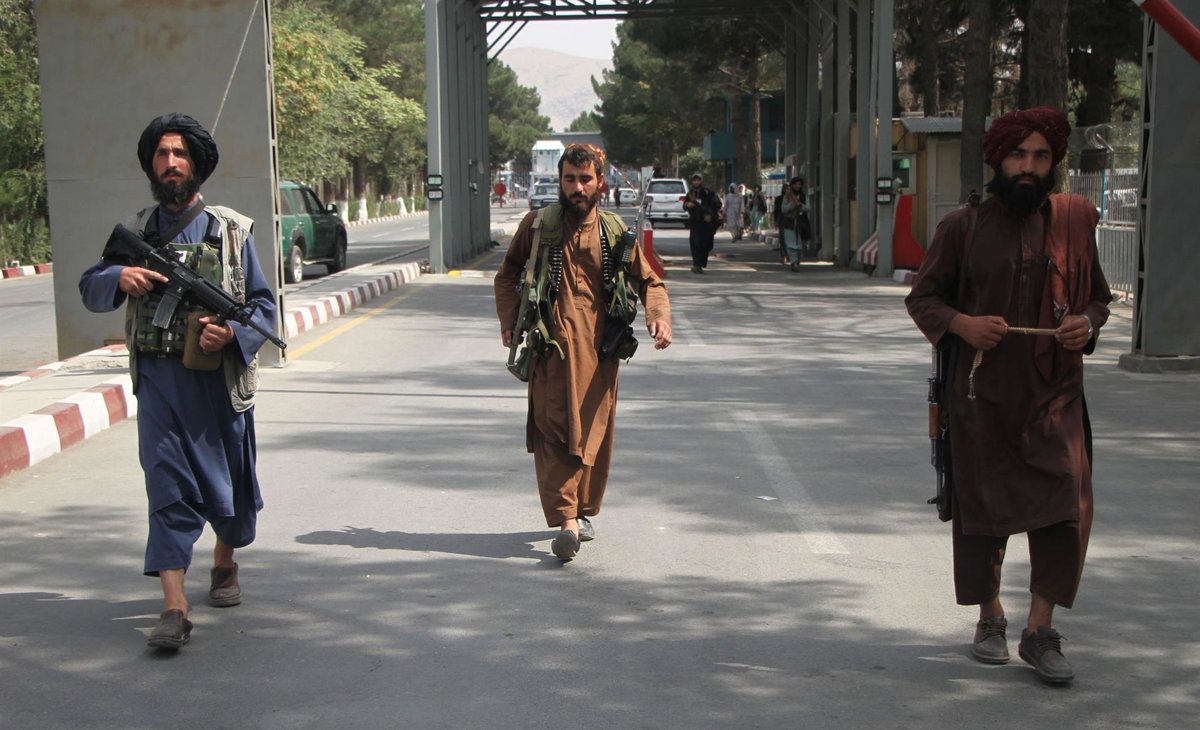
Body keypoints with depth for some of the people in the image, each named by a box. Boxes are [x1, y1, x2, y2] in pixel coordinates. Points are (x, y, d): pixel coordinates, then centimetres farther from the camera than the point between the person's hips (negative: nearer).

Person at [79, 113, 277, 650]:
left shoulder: (231, 230, 3)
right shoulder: (135, 232, 9)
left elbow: (263, 304, 3)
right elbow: (89, 289, 10)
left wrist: (233, 333, -18)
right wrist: (119, 277, -13)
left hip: (220, 377, 0)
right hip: (158, 378, 0)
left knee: (229, 482, 13)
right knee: (167, 482, -9)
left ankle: (224, 562, 42)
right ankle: (174, 607, -13)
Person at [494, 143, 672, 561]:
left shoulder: (615, 232, 9)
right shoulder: (537, 225, 7)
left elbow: (649, 280, 12)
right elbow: (507, 275, 18)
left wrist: (659, 318, -7)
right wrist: (509, 320, 3)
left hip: (598, 347, 2)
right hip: (550, 344, -1)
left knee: (593, 433, 6)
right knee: (553, 430, -12)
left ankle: (582, 512, 23)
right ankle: (566, 520, -16)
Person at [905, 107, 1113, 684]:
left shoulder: (1075, 220, 6)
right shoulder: (963, 227, 1)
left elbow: (1098, 295, 16)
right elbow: (921, 296, 6)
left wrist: (1087, 322, -6)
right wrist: (961, 324, -13)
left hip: (1054, 393, 1)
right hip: (982, 393, -1)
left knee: (1066, 505, -9)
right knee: (982, 508, 7)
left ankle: (1040, 630, 3)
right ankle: (990, 619, 27)